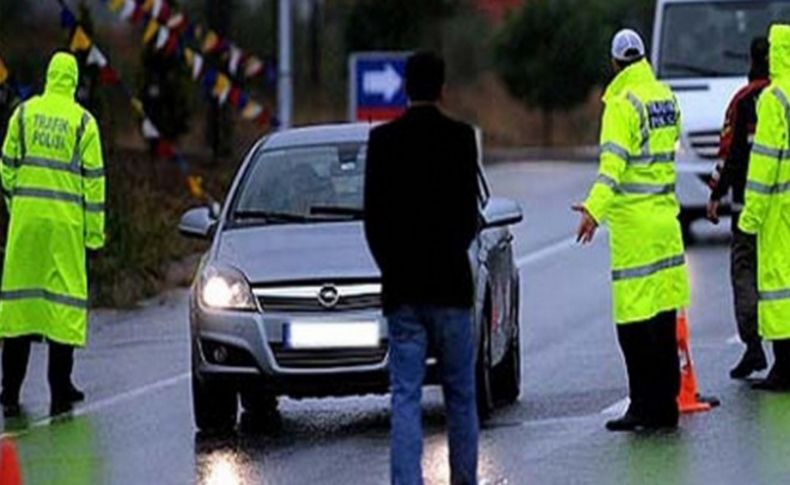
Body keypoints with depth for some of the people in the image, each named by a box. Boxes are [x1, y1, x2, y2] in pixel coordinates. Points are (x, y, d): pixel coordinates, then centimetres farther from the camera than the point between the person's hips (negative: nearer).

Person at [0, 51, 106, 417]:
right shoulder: (83, 121, -2)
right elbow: (93, 179, -2)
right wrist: (95, 232, 2)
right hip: (65, 219, -2)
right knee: (64, 296, 2)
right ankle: (60, 391, 0)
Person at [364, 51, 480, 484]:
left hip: (401, 287, 1)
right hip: (450, 285, -1)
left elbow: (373, 216, 1)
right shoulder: (460, 138, -5)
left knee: (405, 396, 0)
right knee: (460, 394, 11)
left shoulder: (383, 140, -1)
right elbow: (470, 211, -2)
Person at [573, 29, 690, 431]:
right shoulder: (666, 98, 11)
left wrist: (595, 209, -32)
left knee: (634, 322, -5)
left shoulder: (622, 105, -12)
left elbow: (614, 163, -24)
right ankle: (665, 405, 14)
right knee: (663, 319, 11)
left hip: (634, 225, -8)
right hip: (665, 218, 8)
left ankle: (645, 406, -7)